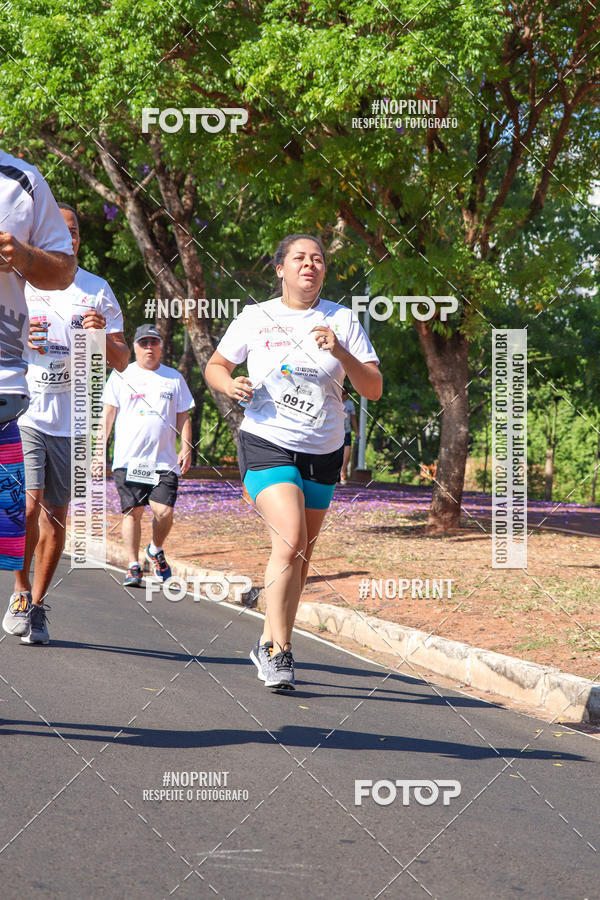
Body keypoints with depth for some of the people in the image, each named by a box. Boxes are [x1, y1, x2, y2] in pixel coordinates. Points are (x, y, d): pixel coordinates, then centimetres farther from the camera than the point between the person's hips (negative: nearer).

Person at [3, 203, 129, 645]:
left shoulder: (98, 290, 9)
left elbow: (122, 362, 9)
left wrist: (103, 336, -12)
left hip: (72, 421, 2)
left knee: (56, 518, 5)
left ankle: (38, 606, 19)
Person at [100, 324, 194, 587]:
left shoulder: (174, 378, 14)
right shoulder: (121, 376, 10)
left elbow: (183, 417, 16)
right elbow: (108, 414, 9)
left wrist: (186, 448, 4)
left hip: (164, 461, 1)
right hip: (128, 460, -1)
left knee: (164, 511, -10)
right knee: (132, 511, -3)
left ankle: (156, 550, 18)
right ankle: (133, 566, 5)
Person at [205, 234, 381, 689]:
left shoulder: (343, 320, 4)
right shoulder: (255, 318, 2)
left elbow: (374, 388, 0)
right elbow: (215, 366, 15)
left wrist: (340, 352, -16)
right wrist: (231, 384, -8)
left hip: (324, 452, 3)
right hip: (267, 445, -3)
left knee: (300, 556, 9)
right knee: (290, 541, -21)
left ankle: (270, 645, 25)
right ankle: (279, 650, -14)